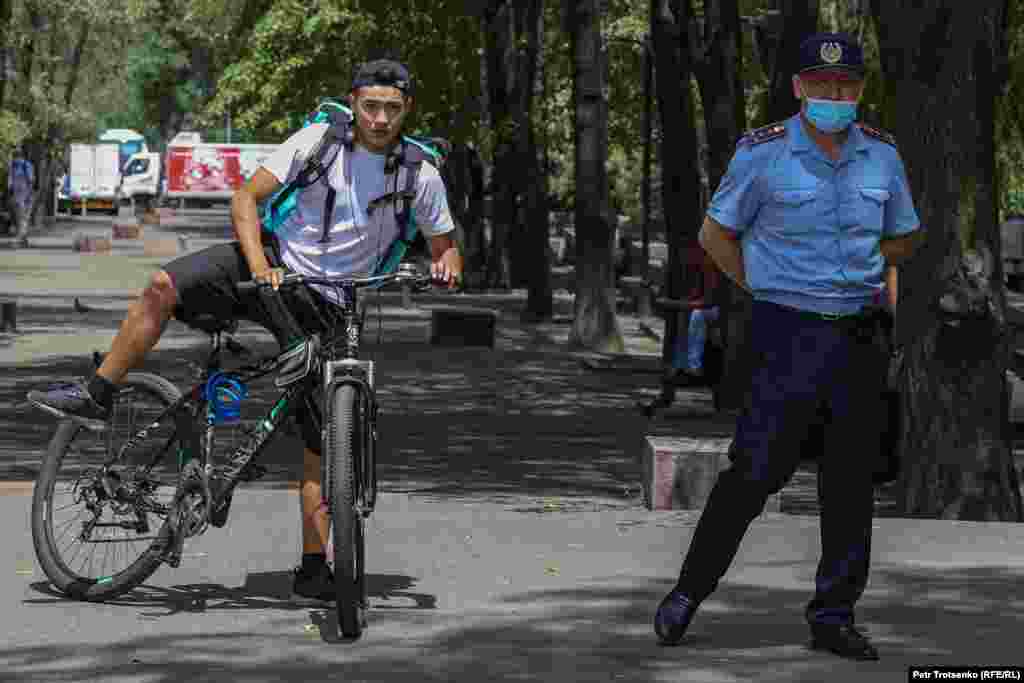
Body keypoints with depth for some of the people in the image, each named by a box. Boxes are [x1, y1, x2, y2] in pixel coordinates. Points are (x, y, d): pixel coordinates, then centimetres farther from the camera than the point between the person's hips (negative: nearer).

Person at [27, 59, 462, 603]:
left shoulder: (421, 176, -2)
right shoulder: (318, 140, -4)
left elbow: (444, 247, 10)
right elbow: (247, 198, -7)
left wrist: (446, 264, -15)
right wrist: (258, 262, -24)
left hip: (324, 308, 0)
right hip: (276, 266, 0)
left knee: (323, 438, -4)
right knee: (164, 285, -24)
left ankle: (313, 569, 5)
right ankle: (95, 396, -12)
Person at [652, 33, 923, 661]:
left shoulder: (883, 154, 9)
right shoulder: (763, 152, -3)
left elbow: (906, 239, 21)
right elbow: (715, 234, 5)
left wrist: (856, 264, 7)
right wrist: (769, 287, 0)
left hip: (862, 332, 4)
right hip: (789, 332, -4)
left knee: (853, 478, 6)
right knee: (758, 469, -9)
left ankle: (834, 615, 16)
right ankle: (689, 591, 6)